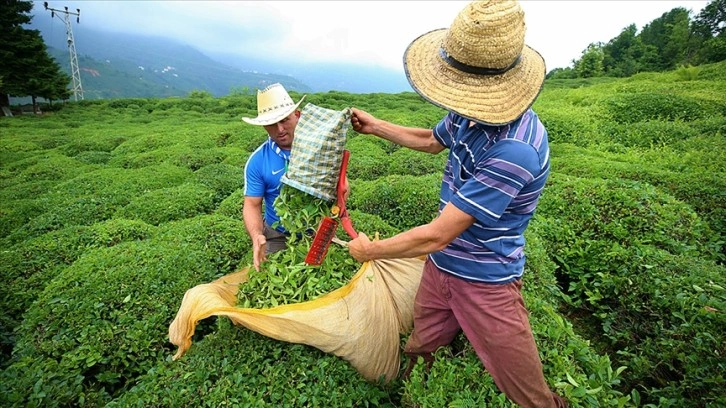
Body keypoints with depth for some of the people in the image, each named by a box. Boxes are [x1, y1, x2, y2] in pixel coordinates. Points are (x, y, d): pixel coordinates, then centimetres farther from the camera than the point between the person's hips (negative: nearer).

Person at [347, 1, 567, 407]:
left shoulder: (515, 150, -33)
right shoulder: (470, 114, -7)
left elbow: (436, 235, -29)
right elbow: (431, 141, 18)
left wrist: (369, 249, -14)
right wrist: (375, 126, 21)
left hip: (486, 283, -7)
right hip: (440, 266, 7)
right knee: (418, 355, 25)